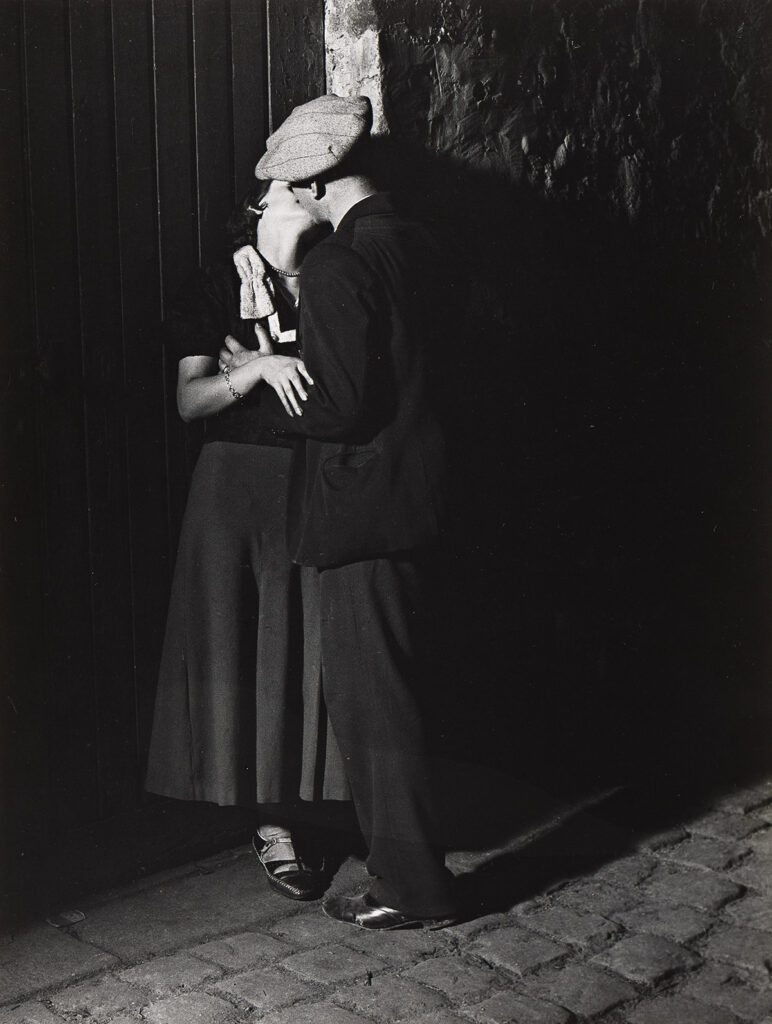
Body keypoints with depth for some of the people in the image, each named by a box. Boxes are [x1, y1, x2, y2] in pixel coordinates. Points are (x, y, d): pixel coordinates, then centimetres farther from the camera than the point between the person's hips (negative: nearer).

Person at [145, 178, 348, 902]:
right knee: (253, 650, -2)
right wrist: (260, 366, -21)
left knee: (323, 646, -1)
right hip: (242, 482, -2)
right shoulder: (214, 291, 3)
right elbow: (189, 400, -6)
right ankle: (272, 824, 5)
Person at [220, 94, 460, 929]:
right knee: (400, 682, 21)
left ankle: (410, 886, 10)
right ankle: (404, 839, 37)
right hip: (415, 494, 9)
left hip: (362, 506, -9)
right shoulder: (414, 244, 8)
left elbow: (339, 406, -22)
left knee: (367, 695, 1)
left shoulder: (337, 267, -19)